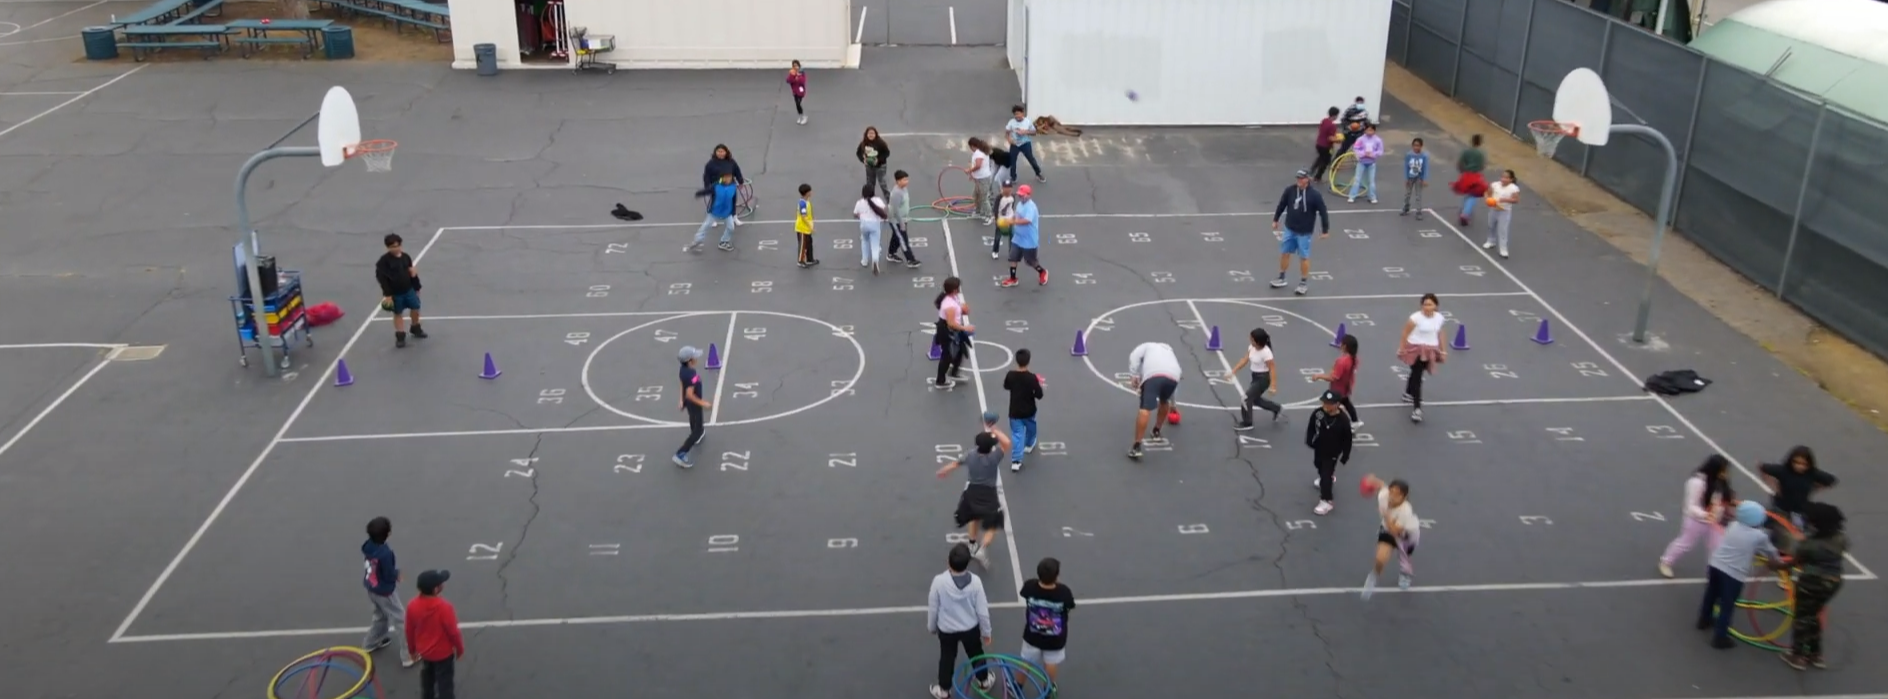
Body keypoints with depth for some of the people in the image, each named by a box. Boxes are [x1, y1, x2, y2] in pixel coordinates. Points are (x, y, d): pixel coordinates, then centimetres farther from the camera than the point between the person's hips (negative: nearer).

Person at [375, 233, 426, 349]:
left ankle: (416, 329, 37)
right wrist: (387, 294, -19)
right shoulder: (384, 261, -15)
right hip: (395, 293, -4)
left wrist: (416, 288, 14)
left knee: (415, 309, 12)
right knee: (397, 313, 8)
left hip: (408, 290, 4)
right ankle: (400, 336, 18)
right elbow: (382, 278, -16)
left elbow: (412, 273, 10)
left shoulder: (405, 257, 0)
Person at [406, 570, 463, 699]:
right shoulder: (443, 606, -31)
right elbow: (453, 631, -20)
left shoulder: (413, 606, -15)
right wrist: (460, 648, -3)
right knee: (444, 683, 10)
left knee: (427, 681, 25)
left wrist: (412, 649, 16)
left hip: (424, 651, 5)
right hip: (443, 653, -5)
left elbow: (409, 630, -2)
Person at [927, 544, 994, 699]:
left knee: (947, 658, 24)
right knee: (976, 654, 27)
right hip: (970, 628, 1)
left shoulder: (939, 581, -29)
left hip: (946, 629, -1)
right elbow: (982, 611, -14)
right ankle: (984, 681, 50)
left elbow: (932, 609, -13)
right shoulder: (975, 581, -25)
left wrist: (931, 627, 7)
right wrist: (986, 631, 3)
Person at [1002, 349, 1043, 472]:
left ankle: (1016, 461, -5)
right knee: (1031, 428, 30)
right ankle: (1029, 445, 55)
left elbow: (1006, 387, 8)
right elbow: (1039, 395, -17)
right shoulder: (1032, 377, -22)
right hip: (1029, 411, -1)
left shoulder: (1010, 375, -13)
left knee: (1017, 435, 3)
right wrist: (1038, 385, 1)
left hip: (1014, 411, 1)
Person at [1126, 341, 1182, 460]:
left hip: (1152, 374, -4)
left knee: (1145, 409, -14)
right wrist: (1172, 403, 68)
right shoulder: (1169, 351, 46)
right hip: (1173, 376, 4)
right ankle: (1156, 432, 43)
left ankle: (1137, 447, -22)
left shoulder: (1148, 346, 37)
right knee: (1164, 401, 36)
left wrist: (1133, 376, 9)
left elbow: (1134, 356, 14)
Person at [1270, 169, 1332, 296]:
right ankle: (1281, 279, 29)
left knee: (1304, 257, 5)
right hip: (1289, 229, 4)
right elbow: (1282, 205, 7)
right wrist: (1275, 220, 13)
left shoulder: (1315, 195, -17)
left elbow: (1323, 212, -10)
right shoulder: (1290, 190, -8)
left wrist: (1326, 230, -8)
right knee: (1284, 253, 13)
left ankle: (1304, 283, 19)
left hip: (1304, 232, -4)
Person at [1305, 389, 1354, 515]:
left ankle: (1327, 501, 9)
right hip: (1319, 448, 5)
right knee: (1319, 466, 31)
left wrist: (1345, 456, -11)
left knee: (1326, 475, -4)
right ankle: (1329, 478, 63)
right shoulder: (1318, 413, -23)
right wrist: (1309, 441, -4)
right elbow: (1311, 427, -3)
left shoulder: (1343, 420, -29)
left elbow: (1347, 439, -16)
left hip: (1332, 452, -5)